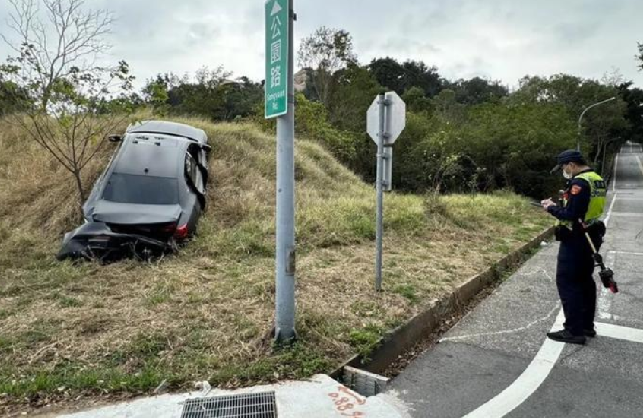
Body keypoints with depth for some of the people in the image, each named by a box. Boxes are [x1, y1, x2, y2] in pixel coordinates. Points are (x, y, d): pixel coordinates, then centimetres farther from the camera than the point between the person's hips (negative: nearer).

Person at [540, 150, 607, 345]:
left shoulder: (580, 183, -21)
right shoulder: (597, 180, 11)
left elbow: (570, 215, -25)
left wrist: (551, 208, -10)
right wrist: (559, 205, 9)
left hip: (575, 241, -10)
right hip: (590, 237, 10)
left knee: (567, 283, -3)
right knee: (585, 281, 17)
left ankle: (574, 331, 2)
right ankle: (587, 325, 28)